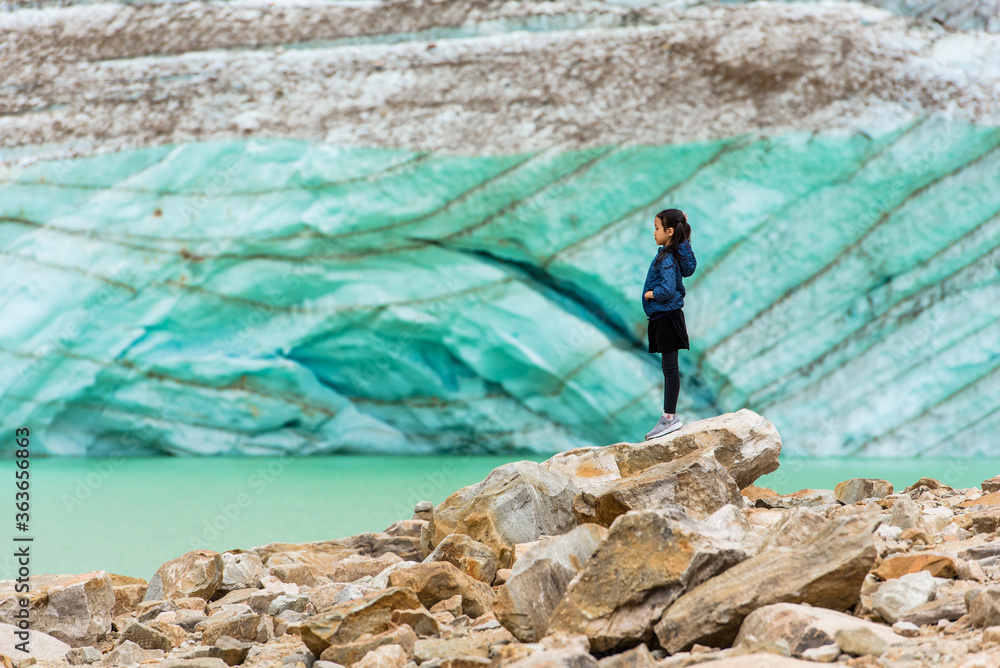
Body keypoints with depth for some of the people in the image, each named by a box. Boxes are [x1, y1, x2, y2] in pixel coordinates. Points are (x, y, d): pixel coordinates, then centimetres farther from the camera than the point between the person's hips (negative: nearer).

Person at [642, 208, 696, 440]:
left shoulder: (668, 258, -18)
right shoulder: (674, 253, 9)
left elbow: (668, 290, -26)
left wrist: (650, 294, -9)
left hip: (667, 316, -10)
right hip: (665, 317, 10)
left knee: (670, 368, -6)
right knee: (669, 368, 12)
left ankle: (670, 417, -4)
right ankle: (669, 415, 17)